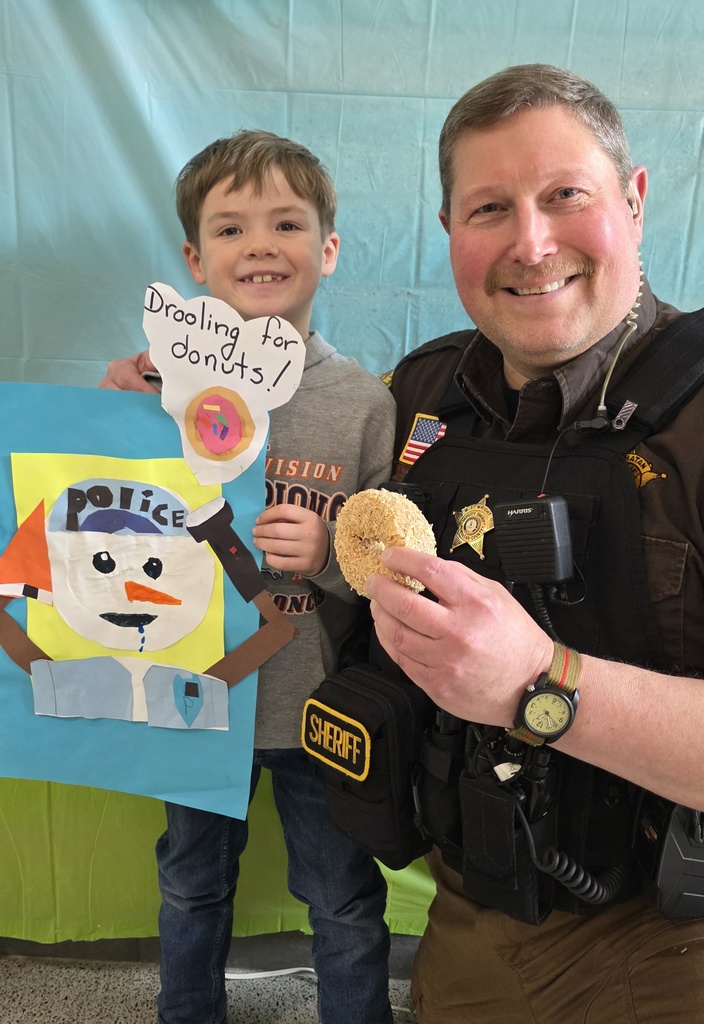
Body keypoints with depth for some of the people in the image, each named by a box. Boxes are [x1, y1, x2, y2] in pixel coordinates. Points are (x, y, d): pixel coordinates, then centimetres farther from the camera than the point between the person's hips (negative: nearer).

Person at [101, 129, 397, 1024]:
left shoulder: (363, 401, -12)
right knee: (190, 888, 28)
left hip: (319, 709, -2)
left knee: (345, 908, 20)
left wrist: (331, 555, -27)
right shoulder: (164, 384, -8)